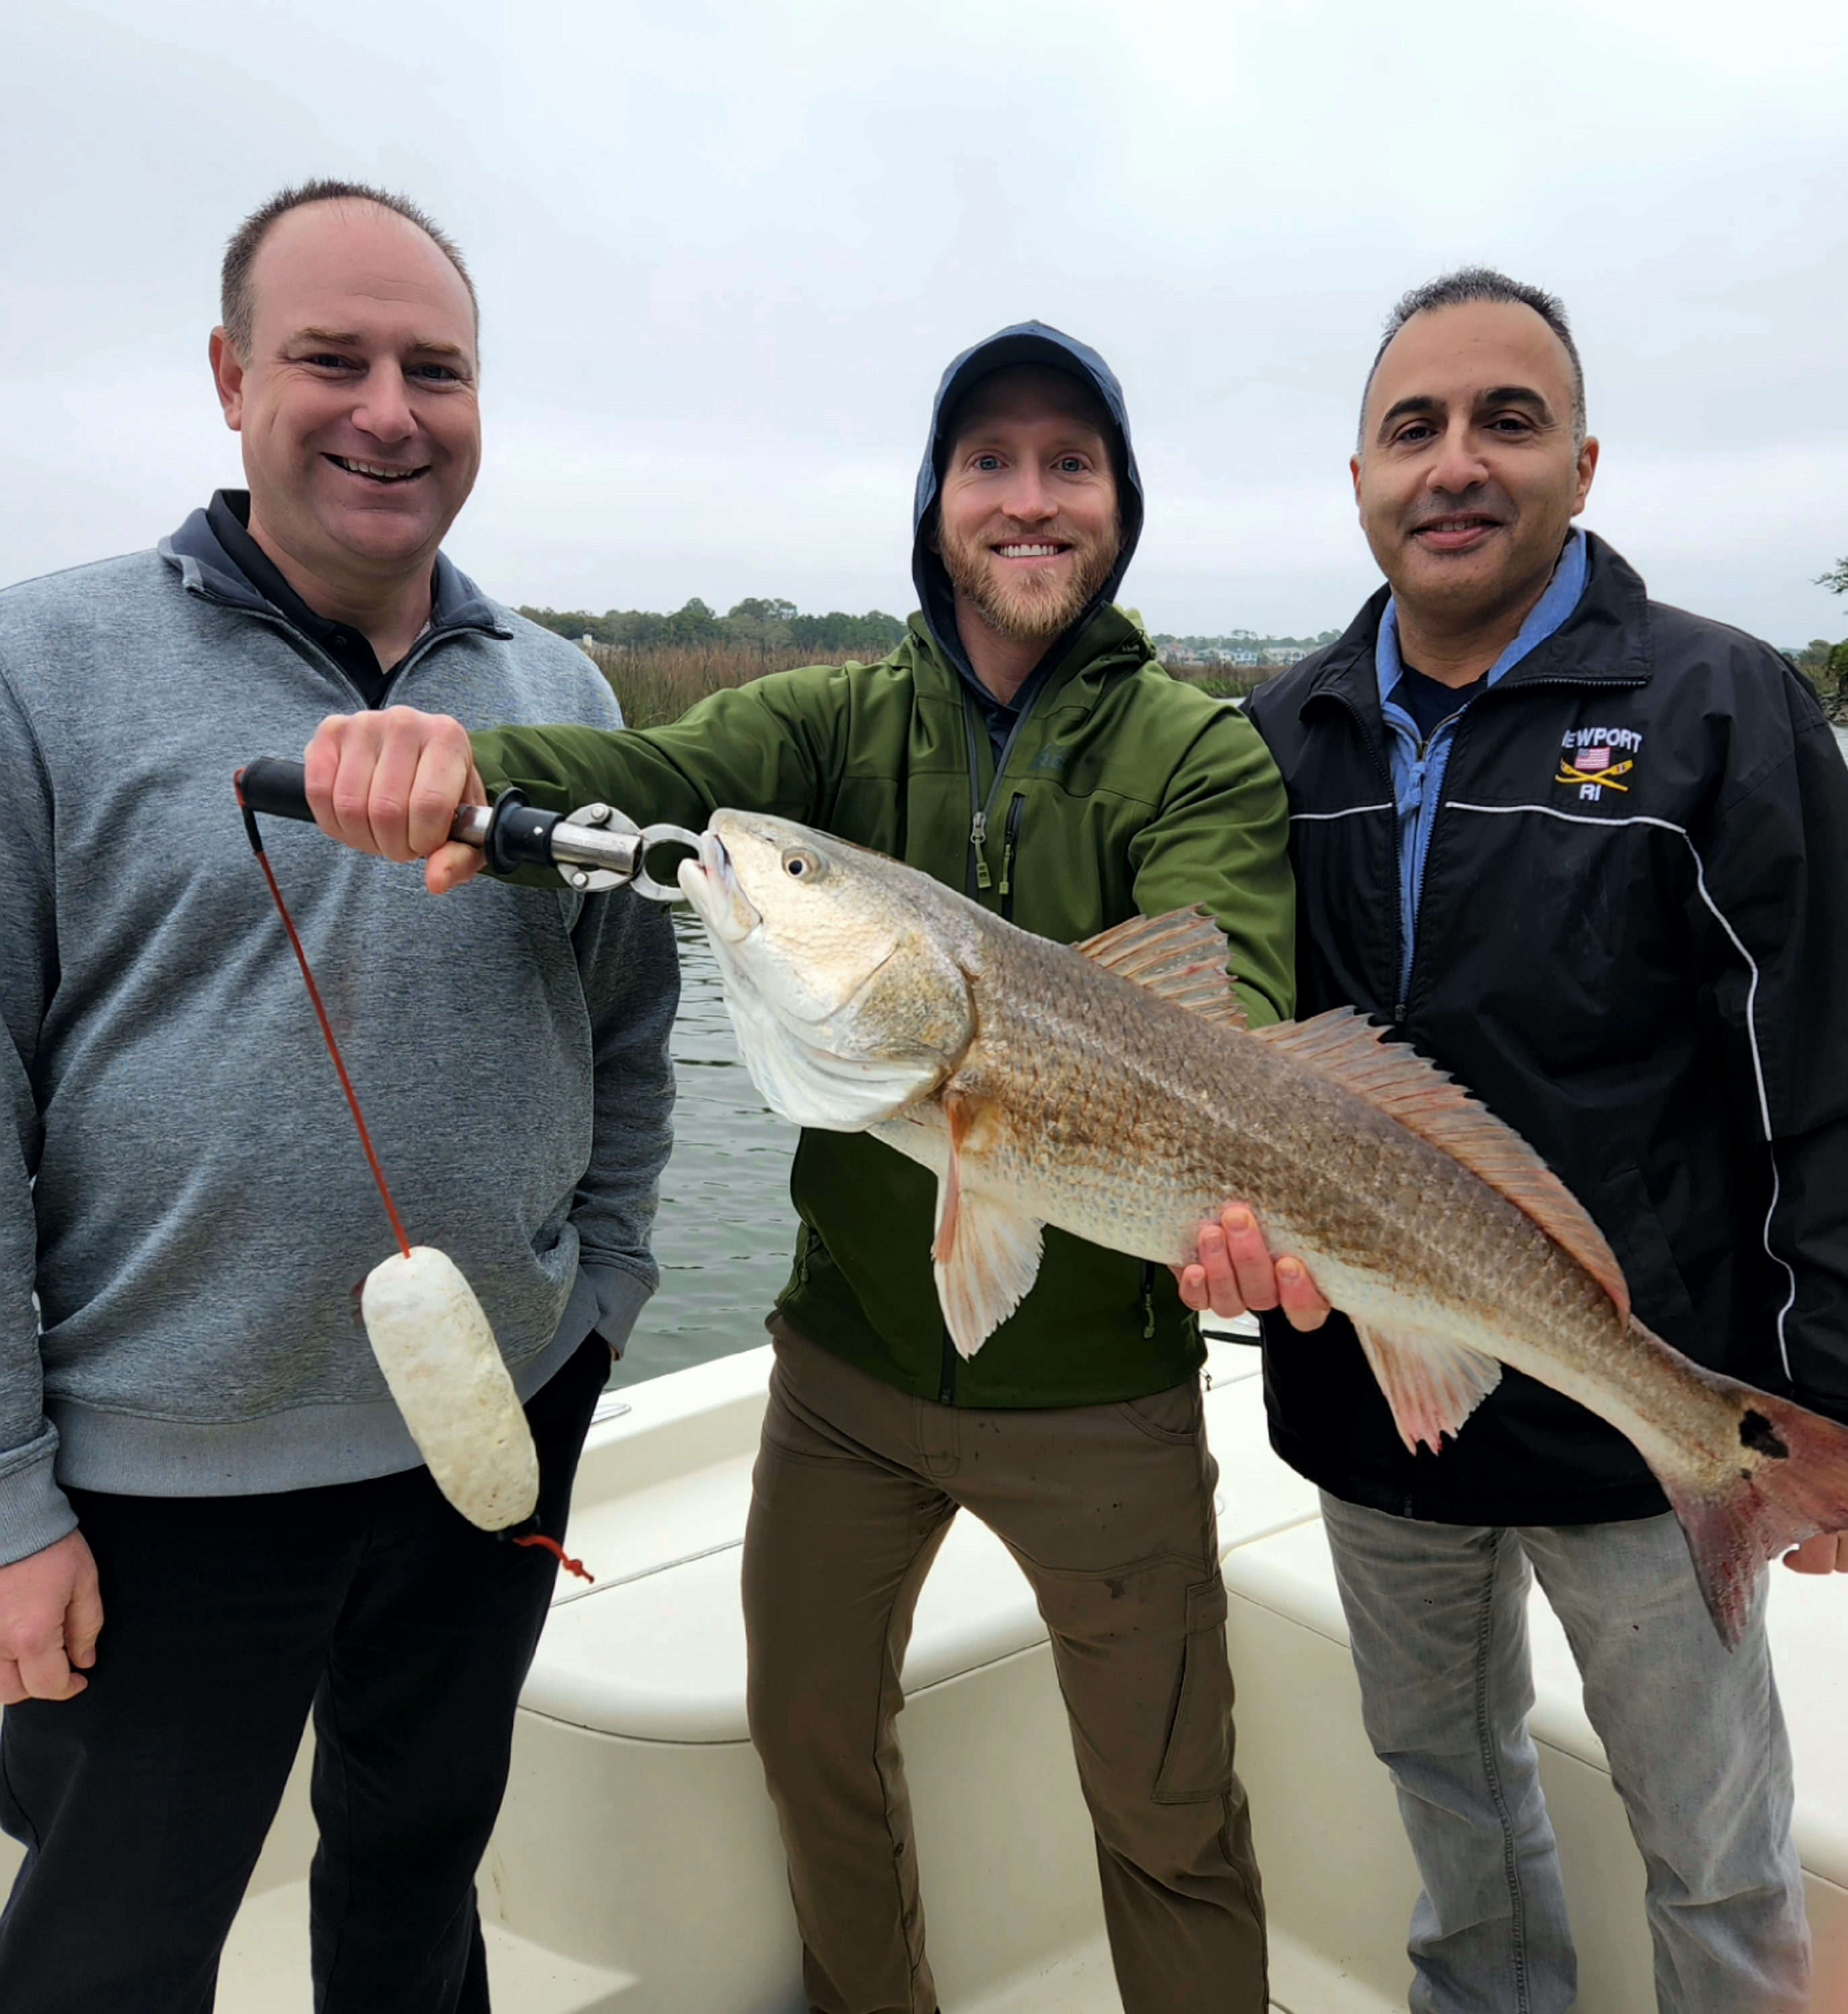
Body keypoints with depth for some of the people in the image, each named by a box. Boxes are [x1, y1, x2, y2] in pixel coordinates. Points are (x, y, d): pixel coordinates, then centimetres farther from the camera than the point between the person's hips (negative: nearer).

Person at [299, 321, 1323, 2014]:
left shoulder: (1199, 752, -7)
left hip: (1098, 1387, -3)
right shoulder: (840, 721, -1)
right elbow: (657, 777, -19)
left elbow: (1222, 990, -23)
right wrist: (457, 763, -41)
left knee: (1170, 1812, 12)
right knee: (810, 1738, 22)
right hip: (849, 1357, 4)